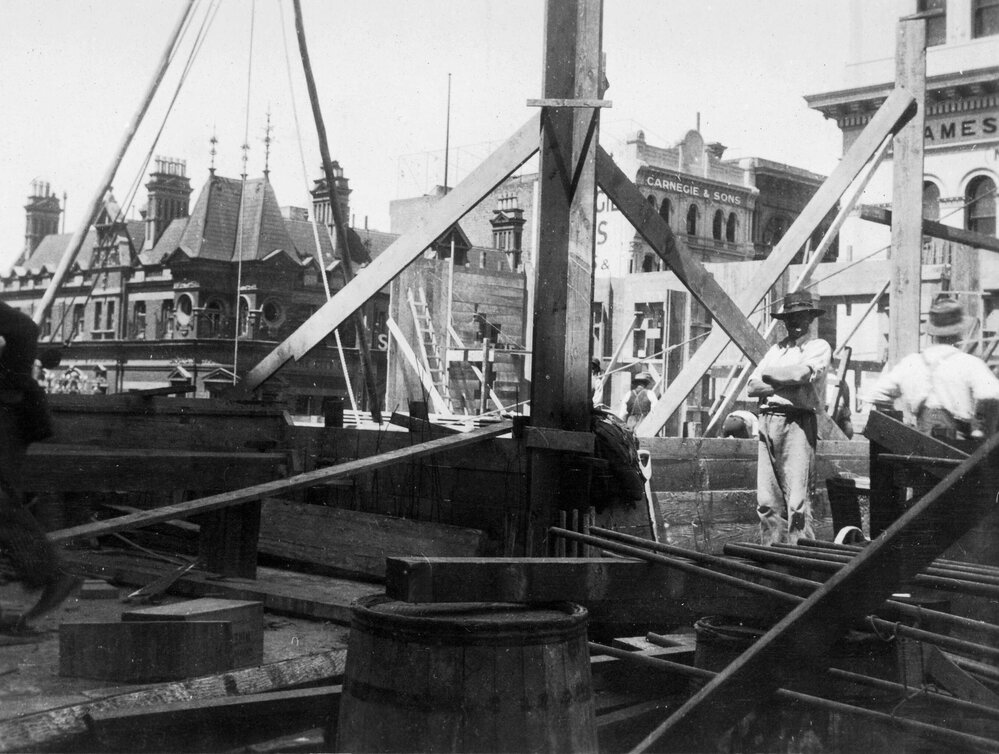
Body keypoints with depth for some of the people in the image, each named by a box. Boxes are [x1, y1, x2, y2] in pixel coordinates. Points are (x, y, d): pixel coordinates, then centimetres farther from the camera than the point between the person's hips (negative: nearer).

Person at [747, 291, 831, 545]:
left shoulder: (819, 346, 6)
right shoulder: (776, 349, 22)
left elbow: (800, 373, -13)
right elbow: (752, 387, 12)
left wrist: (770, 374, 3)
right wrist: (787, 382, -3)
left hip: (798, 422, -6)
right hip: (768, 420, 6)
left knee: (797, 500, -10)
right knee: (767, 501, 4)